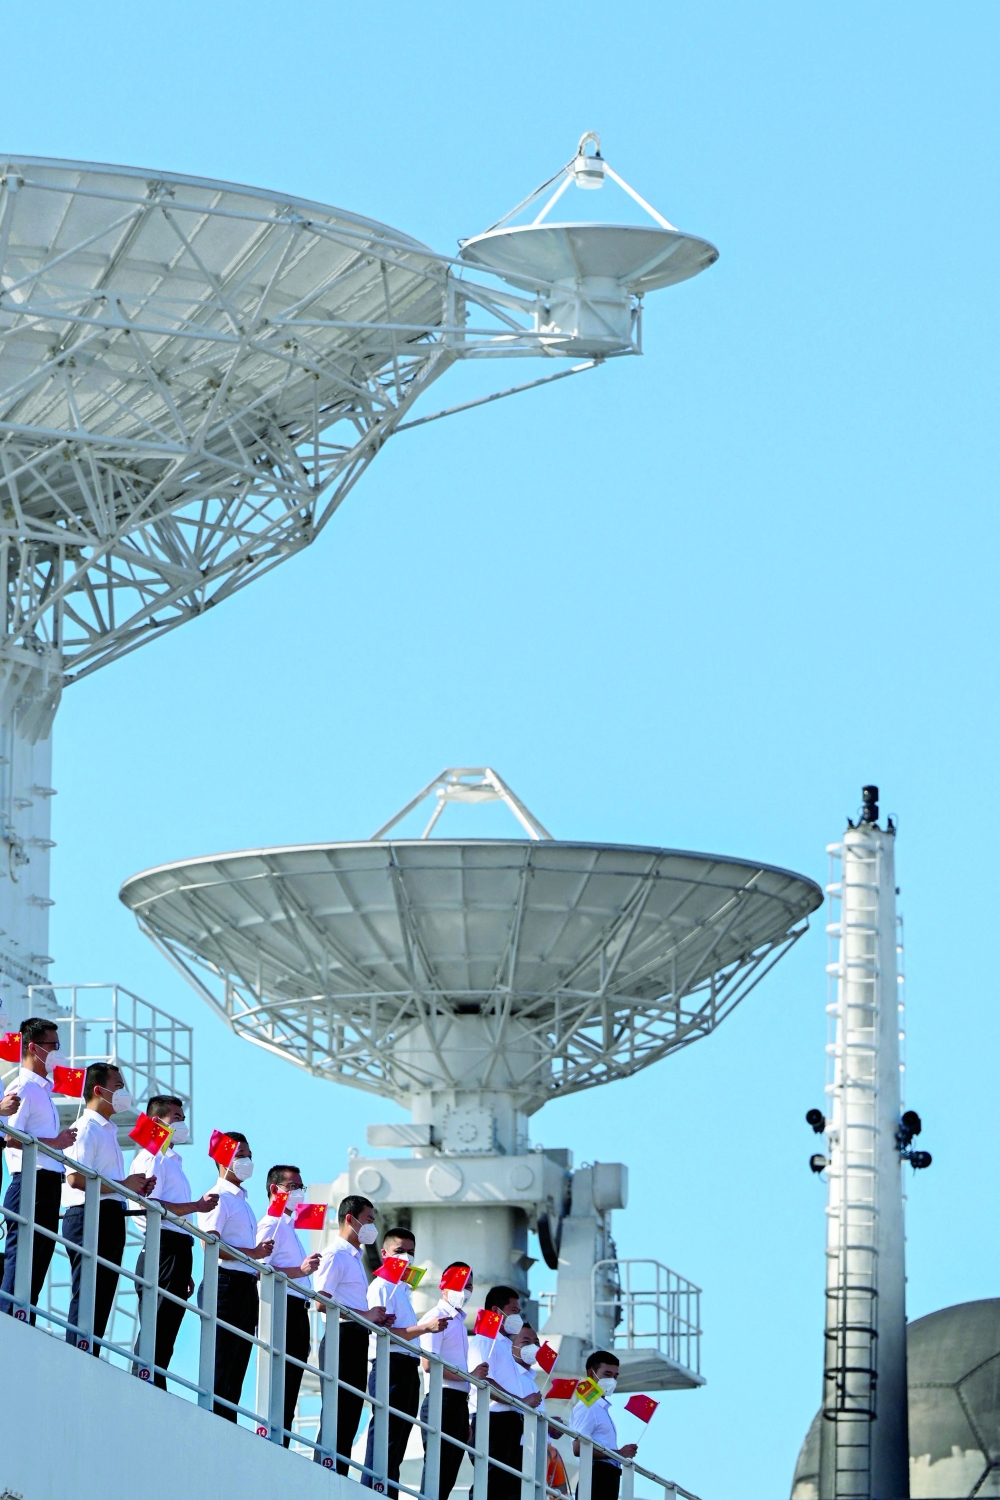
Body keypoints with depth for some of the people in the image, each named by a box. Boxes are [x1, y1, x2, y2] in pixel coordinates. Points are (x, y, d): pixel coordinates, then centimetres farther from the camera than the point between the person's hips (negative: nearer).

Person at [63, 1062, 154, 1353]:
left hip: (110, 1218, 10)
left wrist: (135, 1187, 11)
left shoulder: (108, 1131, 24)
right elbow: (76, 1178, -20)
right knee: (88, 1298, -13)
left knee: (102, 1300, 7)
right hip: (91, 1217, -10)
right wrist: (123, 1185, -16)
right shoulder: (88, 1128, -8)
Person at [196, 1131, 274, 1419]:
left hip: (246, 1286, 10)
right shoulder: (219, 1198, -6)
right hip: (226, 1284, -10)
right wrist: (252, 1253, -17)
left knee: (237, 1366, 6)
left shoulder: (242, 1200, 23)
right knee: (221, 1365, -12)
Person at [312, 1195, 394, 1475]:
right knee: (337, 1418, -11)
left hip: (357, 1339, 10)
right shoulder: (335, 1255, -8)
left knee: (350, 1419, 8)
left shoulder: (355, 1257, 23)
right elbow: (322, 1302, -19)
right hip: (342, 1338, -10)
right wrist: (365, 1315, -17)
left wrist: (376, 1319, 12)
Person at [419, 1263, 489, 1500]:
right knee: (438, 1471, -11)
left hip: (459, 1401, 9)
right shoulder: (438, 1318, -7)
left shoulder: (459, 1321, 20)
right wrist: (470, 1376, -14)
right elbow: (429, 1364, -17)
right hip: (443, 1399, -9)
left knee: (449, 1475, 7)